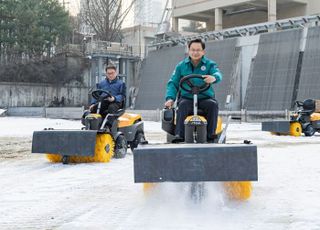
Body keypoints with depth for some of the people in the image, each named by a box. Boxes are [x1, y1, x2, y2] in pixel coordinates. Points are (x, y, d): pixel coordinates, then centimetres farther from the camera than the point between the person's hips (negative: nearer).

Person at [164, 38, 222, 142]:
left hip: (205, 98, 0)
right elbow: (173, 83, 9)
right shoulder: (181, 66, 13)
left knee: (213, 104, -31)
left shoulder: (209, 64, 8)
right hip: (187, 98, 0)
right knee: (183, 105, -33)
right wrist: (170, 98, -10)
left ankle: (211, 133, -29)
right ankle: (179, 135, -39)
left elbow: (218, 74, -14)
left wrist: (214, 77, -42)